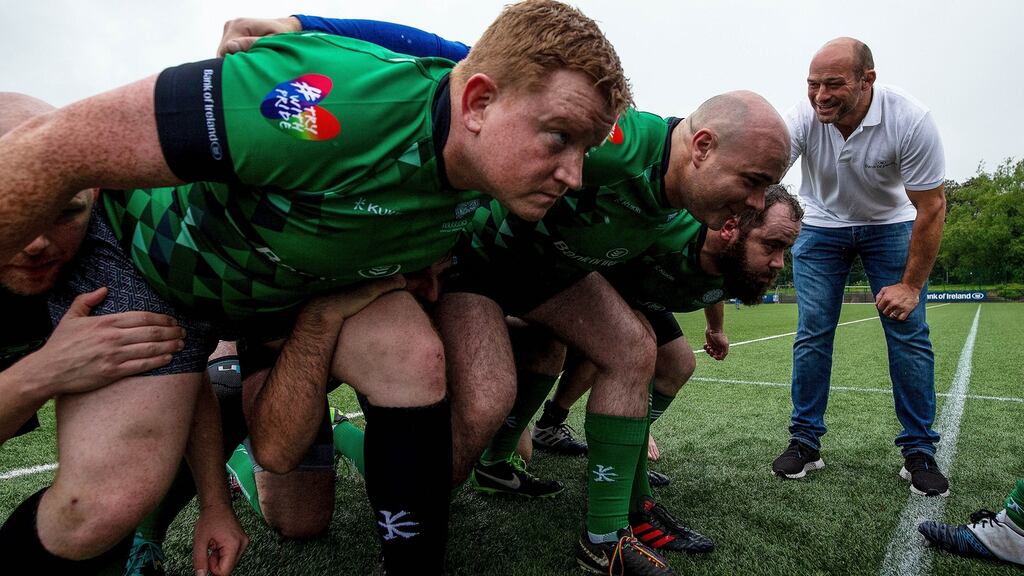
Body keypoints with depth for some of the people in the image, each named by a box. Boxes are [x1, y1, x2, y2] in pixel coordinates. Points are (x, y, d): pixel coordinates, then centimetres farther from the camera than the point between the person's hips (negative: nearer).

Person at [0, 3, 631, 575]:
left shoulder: (490, 167, -16)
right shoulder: (339, 105, -40)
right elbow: (58, 146, -31)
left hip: (300, 284, 5)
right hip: (154, 257, -4)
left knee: (412, 355, -19)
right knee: (109, 502, -16)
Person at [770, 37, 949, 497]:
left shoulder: (910, 120, -27)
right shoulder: (802, 119, -25)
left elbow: (932, 206, -19)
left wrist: (911, 285, -18)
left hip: (890, 224, 0)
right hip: (821, 226, 1)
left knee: (908, 333, -6)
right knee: (812, 335, -3)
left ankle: (919, 452, 9)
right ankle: (805, 442, 8)